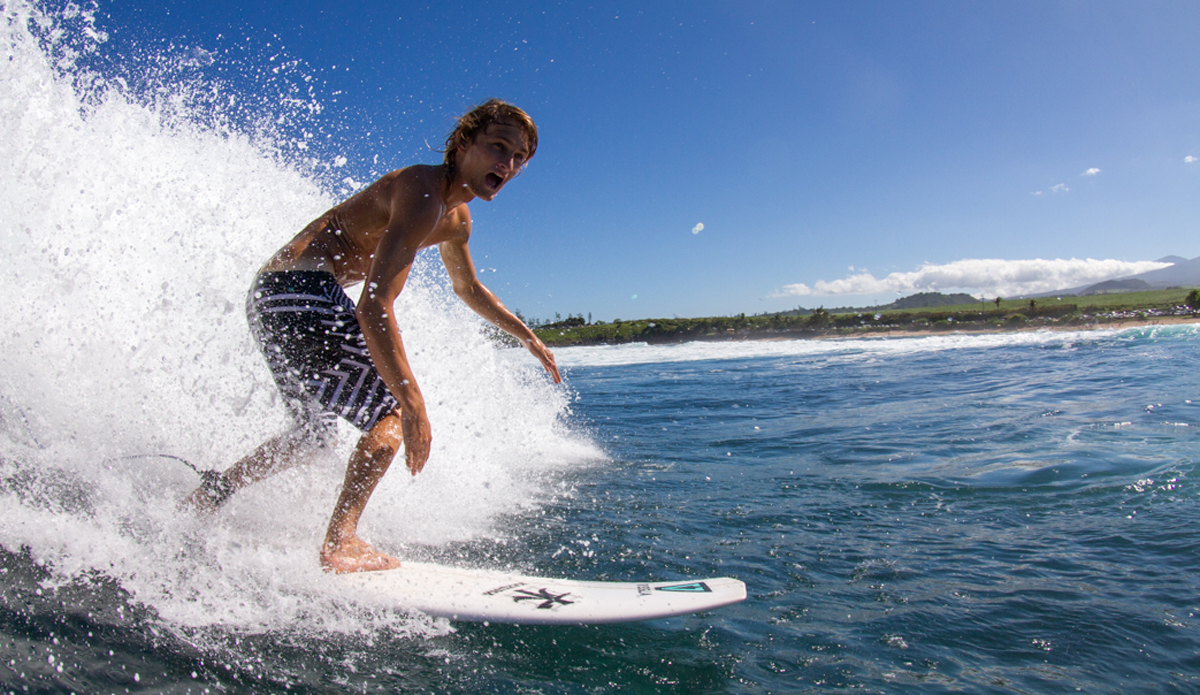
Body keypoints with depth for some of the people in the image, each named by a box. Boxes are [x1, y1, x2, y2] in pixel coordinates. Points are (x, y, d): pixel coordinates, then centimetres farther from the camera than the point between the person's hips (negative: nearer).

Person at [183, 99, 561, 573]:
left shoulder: (456, 218, 13)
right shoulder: (421, 194, -19)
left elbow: (469, 289, 32)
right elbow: (373, 307, -30)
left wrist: (528, 337, 33)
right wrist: (414, 406, -35)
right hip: (297, 290, -10)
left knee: (315, 430, 22)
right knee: (394, 409, -8)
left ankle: (213, 491, 30)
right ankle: (339, 543, -8)